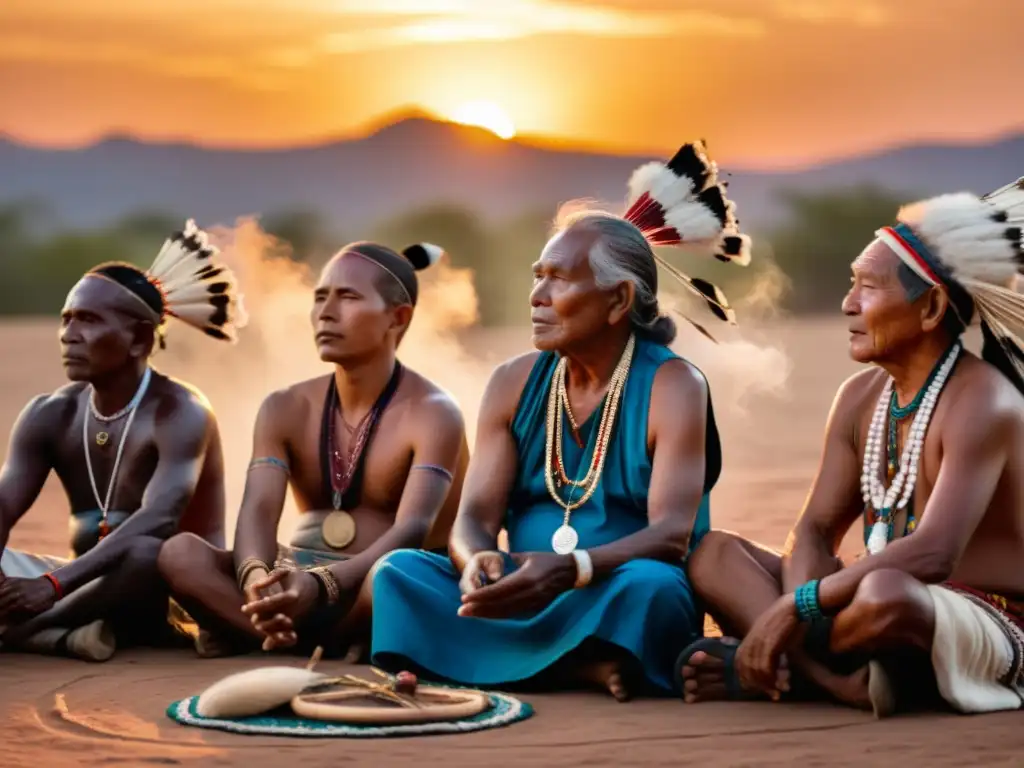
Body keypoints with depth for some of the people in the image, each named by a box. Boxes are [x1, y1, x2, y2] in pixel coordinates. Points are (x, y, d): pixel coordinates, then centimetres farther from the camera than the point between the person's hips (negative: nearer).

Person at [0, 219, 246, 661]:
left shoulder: (179, 413, -16)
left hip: (175, 596, -6)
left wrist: (53, 586, -41)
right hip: (91, 587, 6)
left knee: (149, 553, -39)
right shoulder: (49, 416, 3)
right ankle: (62, 633, -34)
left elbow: (156, 523, -31)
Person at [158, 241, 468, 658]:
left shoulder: (432, 414, -9)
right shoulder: (286, 409, 6)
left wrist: (324, 584, -44)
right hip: (297, 585, 4)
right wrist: (256, 575, -36)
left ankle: (243, 632, -22)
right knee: (180, 552, -22)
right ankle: (331, 645, -33)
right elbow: (257, 511, -10)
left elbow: (412, 530, -25)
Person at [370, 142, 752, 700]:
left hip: (615, 608, -5)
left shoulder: (672, 386, -7)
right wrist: (478, 562, -28)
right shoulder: (513, 383, 7)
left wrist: (571, 570, -38)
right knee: (400, 571, -21)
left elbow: (672, 534, -19)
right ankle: (578, 667, -33)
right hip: (523, 602, 5)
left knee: (647, 585, -37)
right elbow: (475, 515, -2)